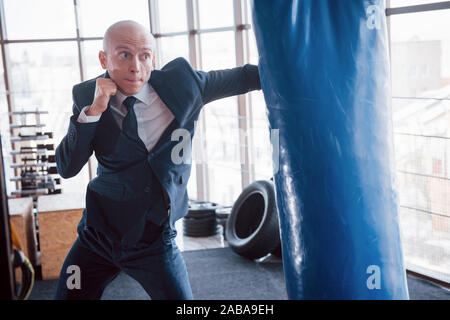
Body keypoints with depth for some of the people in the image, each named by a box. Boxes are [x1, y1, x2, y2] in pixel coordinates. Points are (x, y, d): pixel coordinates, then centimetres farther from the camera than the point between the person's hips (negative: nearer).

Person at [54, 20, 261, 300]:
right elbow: (67, 168, -12)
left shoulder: (180, 82, -10)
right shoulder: (87, 96, -8)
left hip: (154, 242, -1)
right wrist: (94, 111, -23)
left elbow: (241, 77, 2)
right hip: (98, 235, 1)